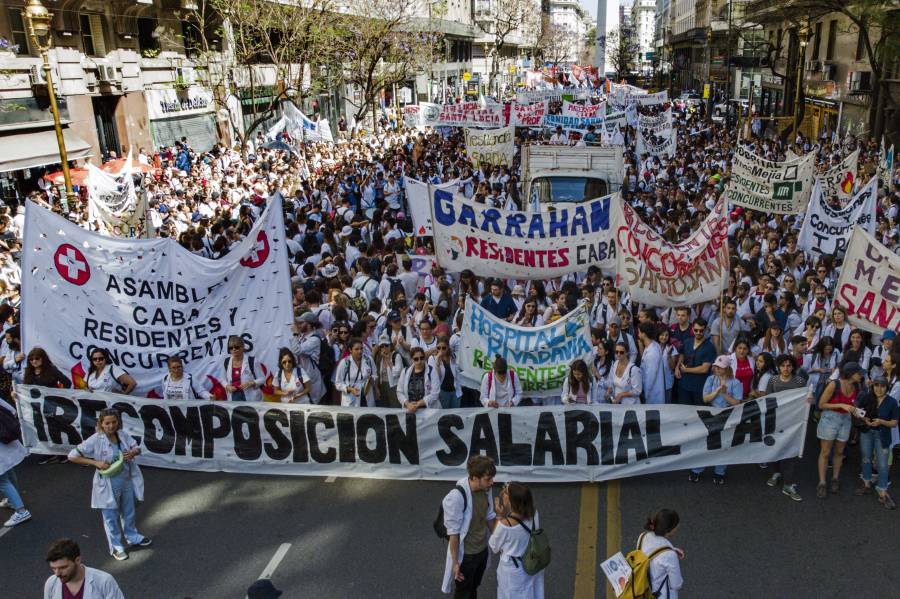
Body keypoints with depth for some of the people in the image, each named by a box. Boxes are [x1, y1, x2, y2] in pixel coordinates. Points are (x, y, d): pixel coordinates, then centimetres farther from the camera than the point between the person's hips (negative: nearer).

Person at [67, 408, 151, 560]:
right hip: (108, 485, -5)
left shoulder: (123, 436, -6)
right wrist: (95, 463, -23)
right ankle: (116, 547, 29)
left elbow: (137, 448, 7)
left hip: (127, 481, 5)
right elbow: (72, 456, -18)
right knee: (111, 517, 11)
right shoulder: (95, 440, -20)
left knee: (128, 512, 24)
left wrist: (133, 452, -17)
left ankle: (132, 536, 47)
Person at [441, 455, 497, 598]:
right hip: (465, 555, -6)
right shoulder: (456, 497, -33)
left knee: (473, 587, 28)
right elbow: (453, 533, -24)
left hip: (482, 550, 6)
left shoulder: (486, 489, -11)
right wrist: (455, 562, -18)